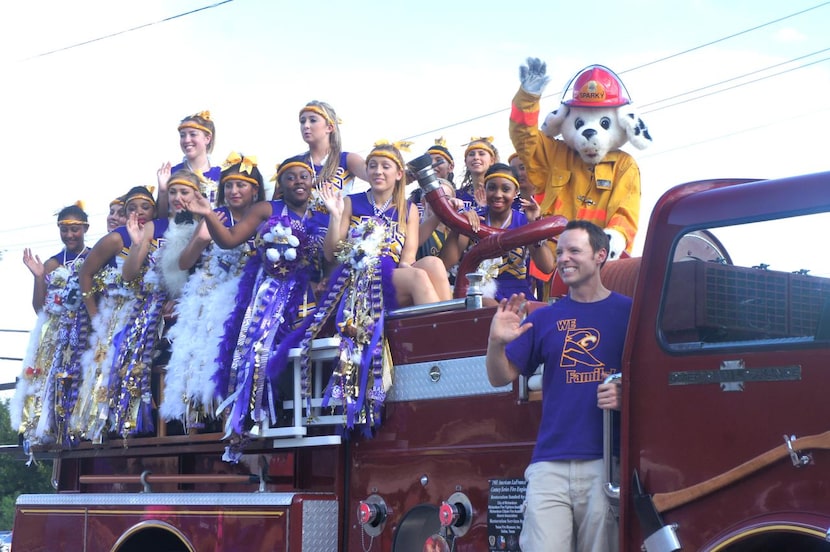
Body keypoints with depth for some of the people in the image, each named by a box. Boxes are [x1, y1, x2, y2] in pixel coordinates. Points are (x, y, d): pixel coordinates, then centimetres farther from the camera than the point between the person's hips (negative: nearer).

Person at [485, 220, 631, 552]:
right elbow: (500, 378, 12)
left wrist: (627, 396, -14)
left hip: (607, 462, -2)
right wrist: (496, 343, -8)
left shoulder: (628, 312, 5)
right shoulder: (544, 318, 13)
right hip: (550, 465, 2)